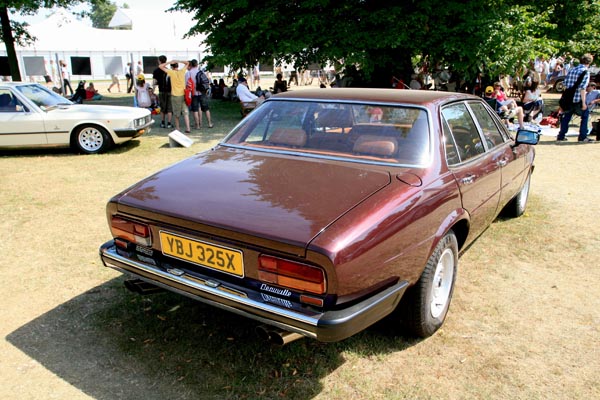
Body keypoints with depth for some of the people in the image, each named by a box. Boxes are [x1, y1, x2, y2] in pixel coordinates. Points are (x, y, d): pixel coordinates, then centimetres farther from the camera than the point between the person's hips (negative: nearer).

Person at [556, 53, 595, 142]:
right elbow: (582, 88, -17)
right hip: (579, 98, -6)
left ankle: (561, 136, 17)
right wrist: (583, 102, -16)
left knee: (567, 117, 15)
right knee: (585, 116, 9)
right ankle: (582, 137, 8)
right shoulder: (585, 71, -10)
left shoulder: (572, 70, 9)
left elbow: (565, 85, 12)